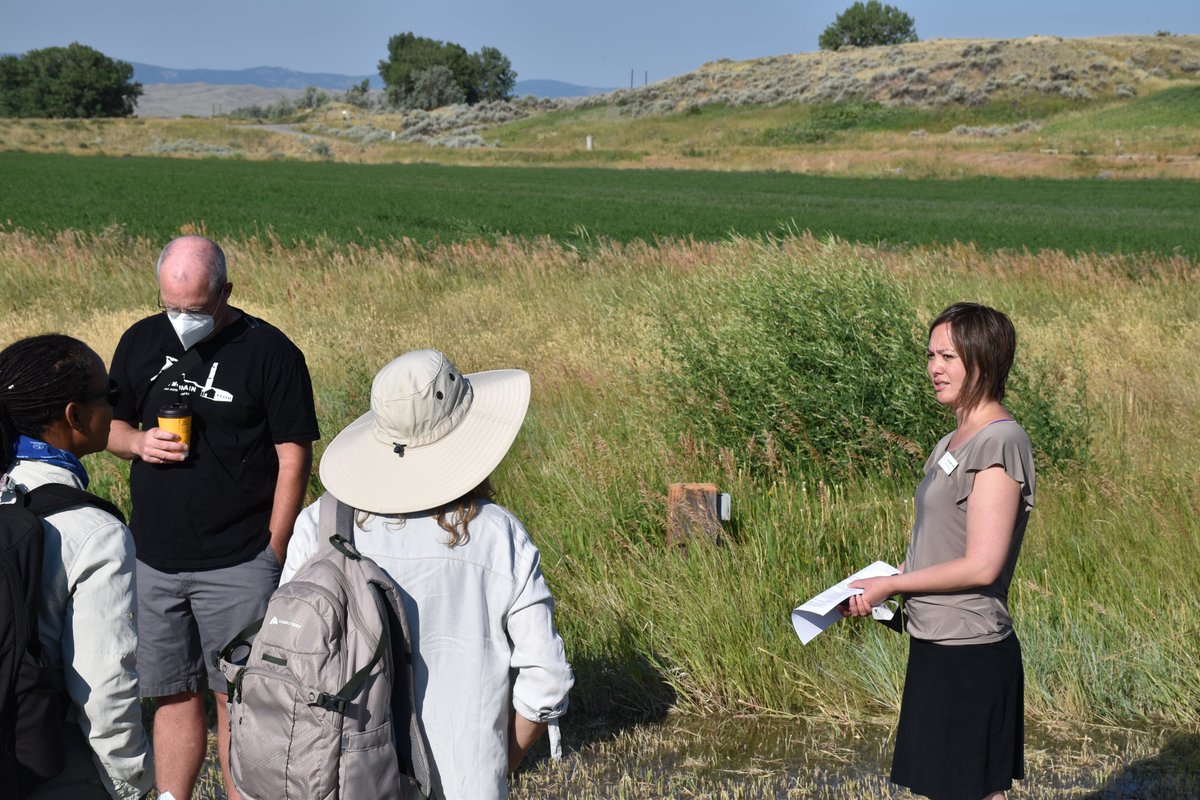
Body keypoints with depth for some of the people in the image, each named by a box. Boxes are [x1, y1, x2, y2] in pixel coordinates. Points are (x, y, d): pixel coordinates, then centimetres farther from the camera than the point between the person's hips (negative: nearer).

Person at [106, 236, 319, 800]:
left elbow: (294, 456, -6)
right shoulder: (141, 341, 7)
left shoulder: (269, 352, -7)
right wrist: (138, 442, -8)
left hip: (237, 564, -4)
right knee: (175, 695, 11)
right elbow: (109, 425, 16)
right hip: (153, 558, 4)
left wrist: (273, 550, -10)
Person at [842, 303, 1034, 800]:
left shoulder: (999, 443, -16)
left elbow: (981, 566, -20)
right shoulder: (952, 443, 13)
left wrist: (889, 585, -11)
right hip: (938, 646, 9)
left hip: (969, 653, -9)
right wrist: (872, 588, 3)